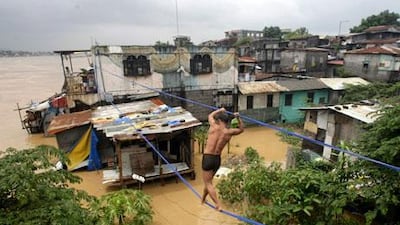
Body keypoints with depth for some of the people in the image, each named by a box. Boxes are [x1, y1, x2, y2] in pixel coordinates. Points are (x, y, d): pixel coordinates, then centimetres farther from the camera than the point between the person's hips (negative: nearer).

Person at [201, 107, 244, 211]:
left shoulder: (214, 127, -12)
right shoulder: (229, 132, -5)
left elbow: (210, 116, 10)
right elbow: (241, 129, 15)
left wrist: (220, 110, 21)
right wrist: (238, 117, 2)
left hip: (208, 158, -4)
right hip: (217, 159, 5)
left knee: (208, 183, 7)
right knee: (208, 181, 25)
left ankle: (218, 205, 0)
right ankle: (203, 199, 43)